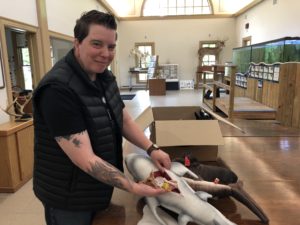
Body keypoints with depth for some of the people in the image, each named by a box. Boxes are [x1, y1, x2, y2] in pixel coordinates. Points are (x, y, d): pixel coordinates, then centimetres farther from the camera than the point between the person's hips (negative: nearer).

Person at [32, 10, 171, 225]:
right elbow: (85, 159, -30)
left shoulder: (105, 76, -2)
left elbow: (125, 120, 4)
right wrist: (133, 187, -28)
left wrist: (152, 149, -8)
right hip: (68, 199, -7)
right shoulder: (58, 88, -28)